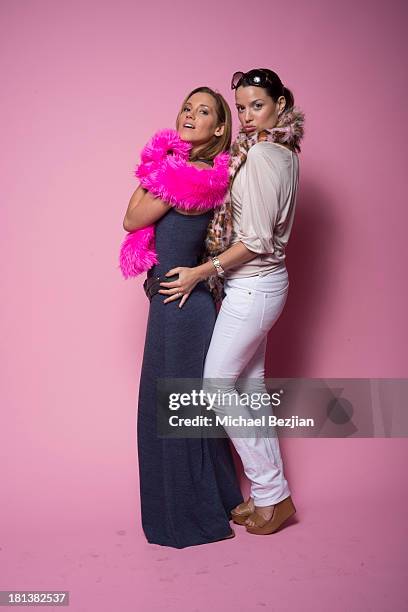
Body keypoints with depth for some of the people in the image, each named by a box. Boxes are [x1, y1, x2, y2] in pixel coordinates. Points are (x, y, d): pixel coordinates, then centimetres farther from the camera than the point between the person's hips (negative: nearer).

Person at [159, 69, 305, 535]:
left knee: (216, 387, 0)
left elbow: (256, 240, -21)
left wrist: (201, 272, -16)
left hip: (251, 287, -10)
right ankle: (267, 495, 26)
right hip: (265, 282, 10)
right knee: (251, 385, 15)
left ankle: (273, 494, 10)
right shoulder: (285, 153, 11)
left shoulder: (259, 156, -18)